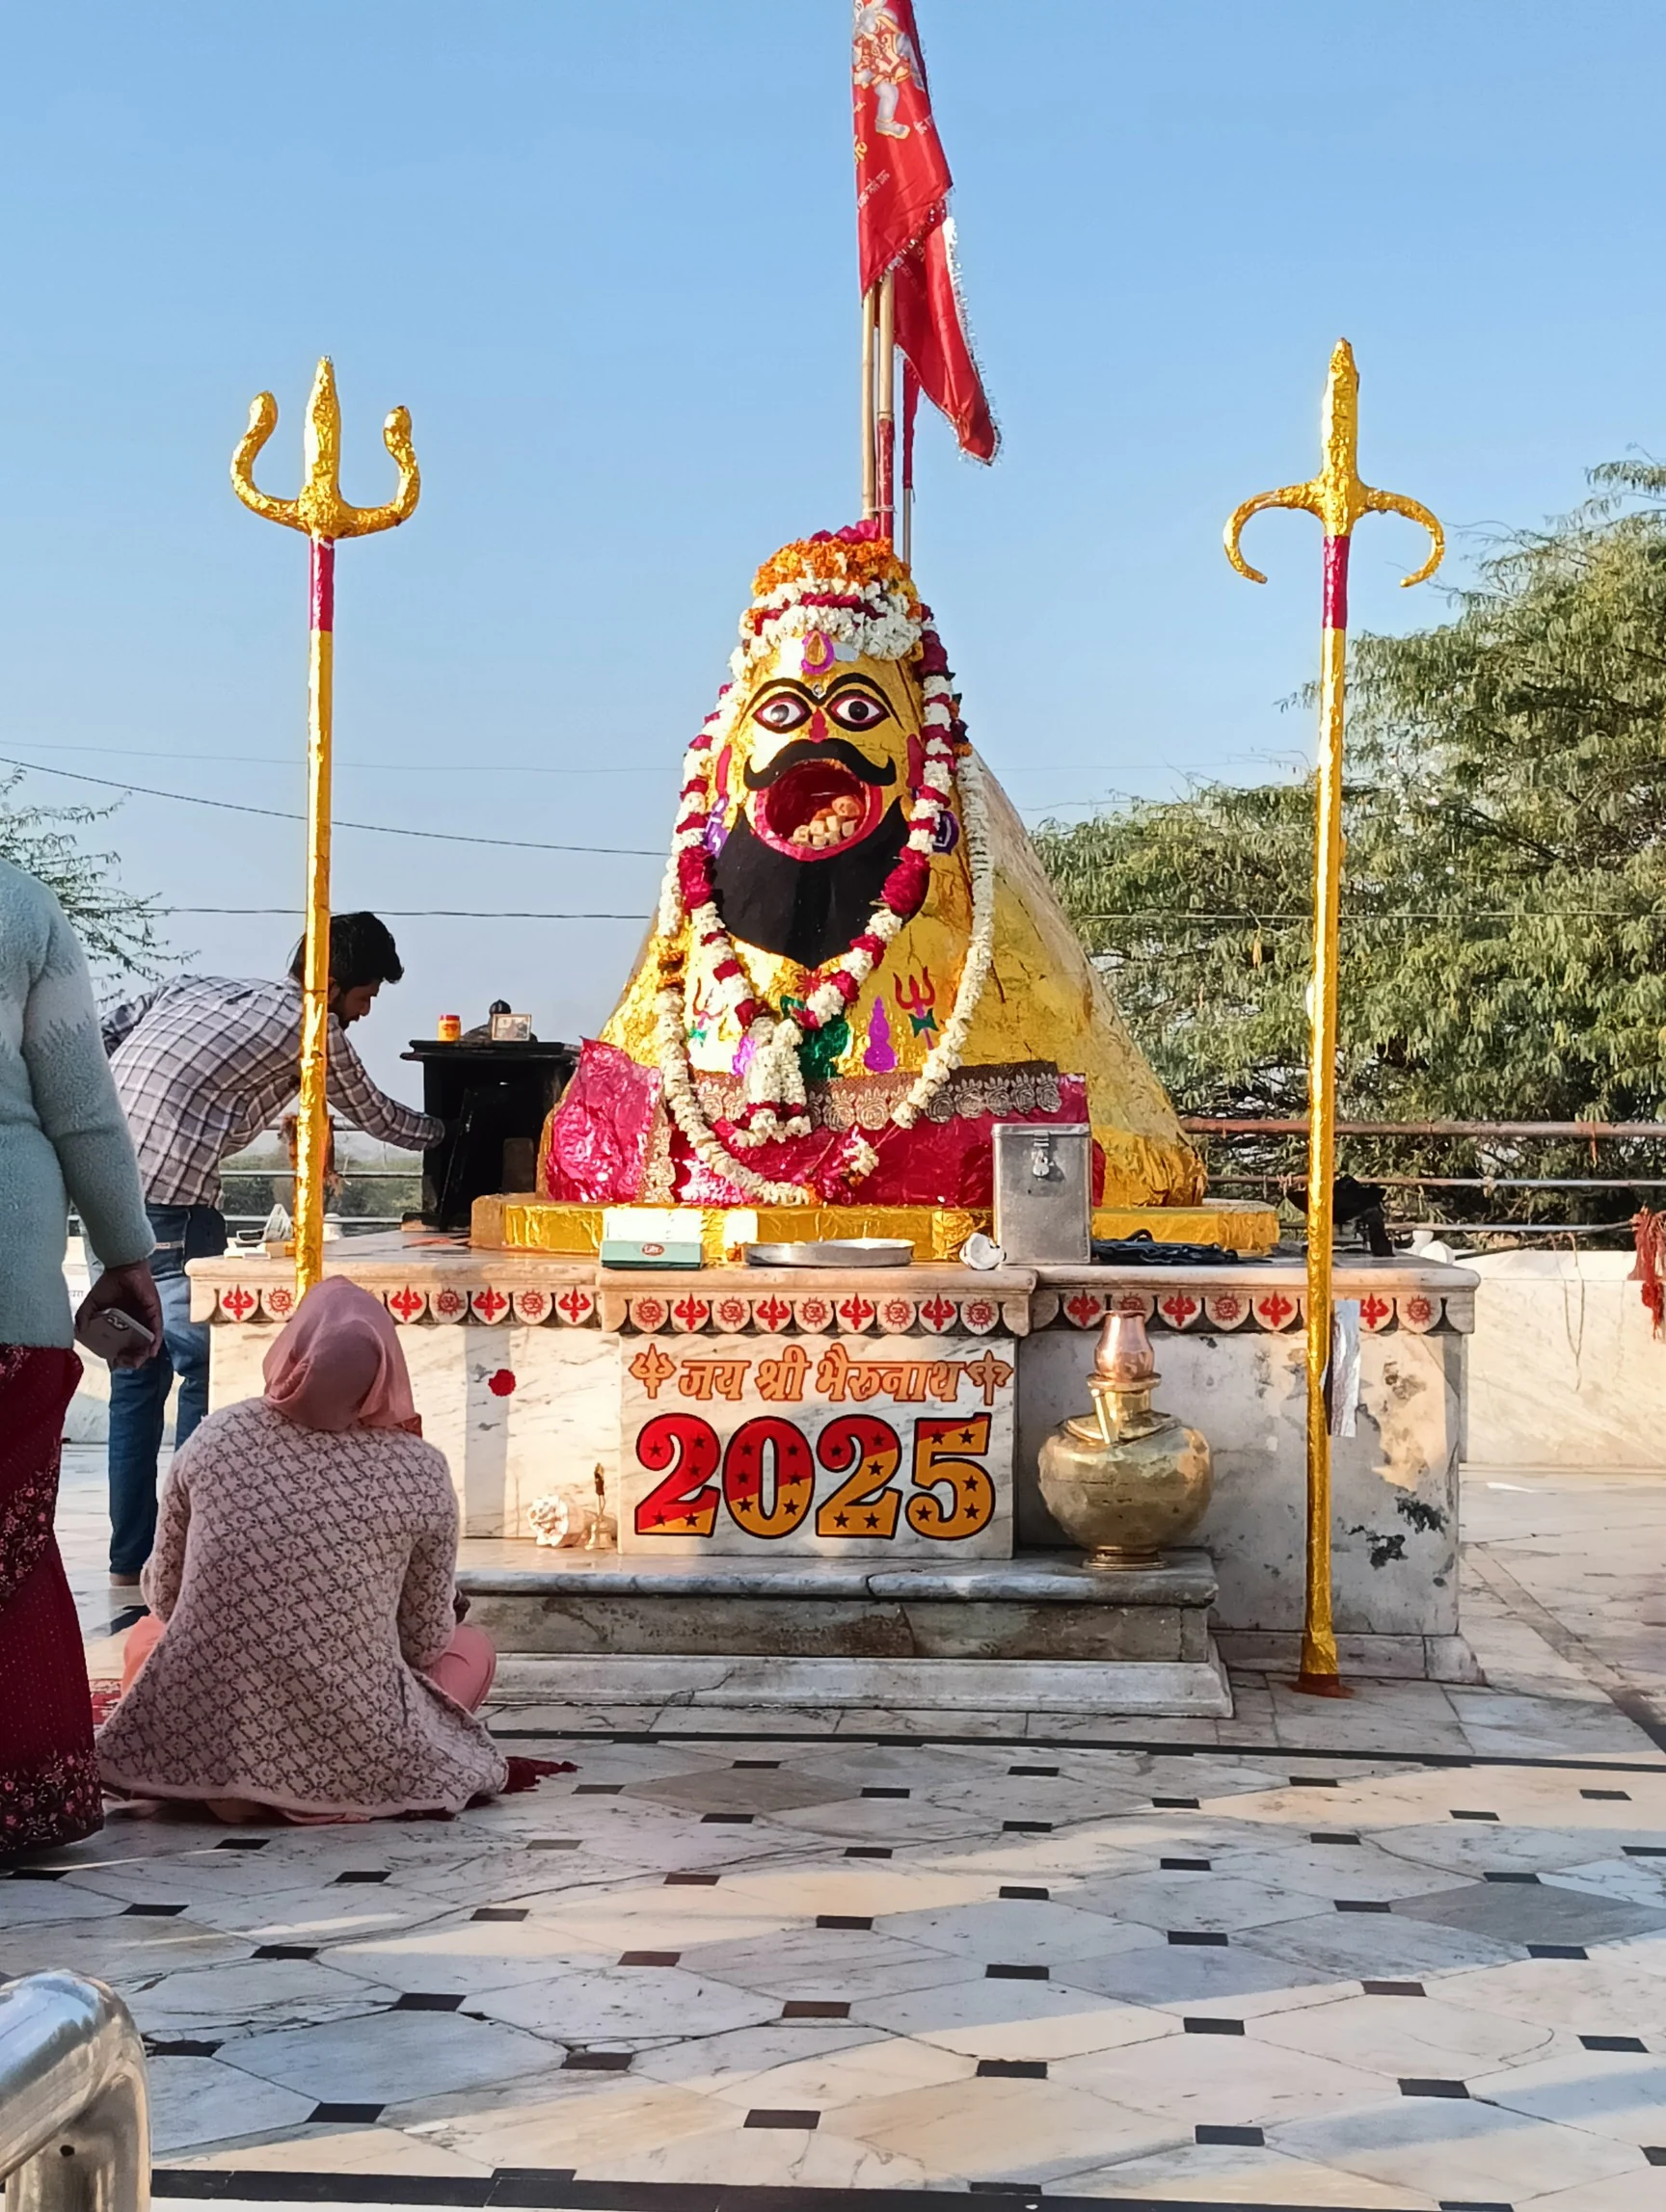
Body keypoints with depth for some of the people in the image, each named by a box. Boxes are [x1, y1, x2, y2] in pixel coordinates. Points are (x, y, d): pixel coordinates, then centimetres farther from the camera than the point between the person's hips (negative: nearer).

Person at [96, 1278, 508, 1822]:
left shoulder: (216, 1437, -2)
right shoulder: (421, 1471, -8)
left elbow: (162, 1594, 11)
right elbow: (427, 1641, 4)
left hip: (195, 1748, 2)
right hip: (350, 1766, -2)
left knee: (145, 1633, 35)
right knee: (472, 1648, 26)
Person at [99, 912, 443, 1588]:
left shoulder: (194, 987, 21)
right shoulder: (314, 1029, 4)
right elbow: (376, 1117, 19)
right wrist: (450, 1133, 37)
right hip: (169, 1201, -7)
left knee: (138, 1373, 15)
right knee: (206, 1370, 5)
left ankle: (129, 1560, 20)